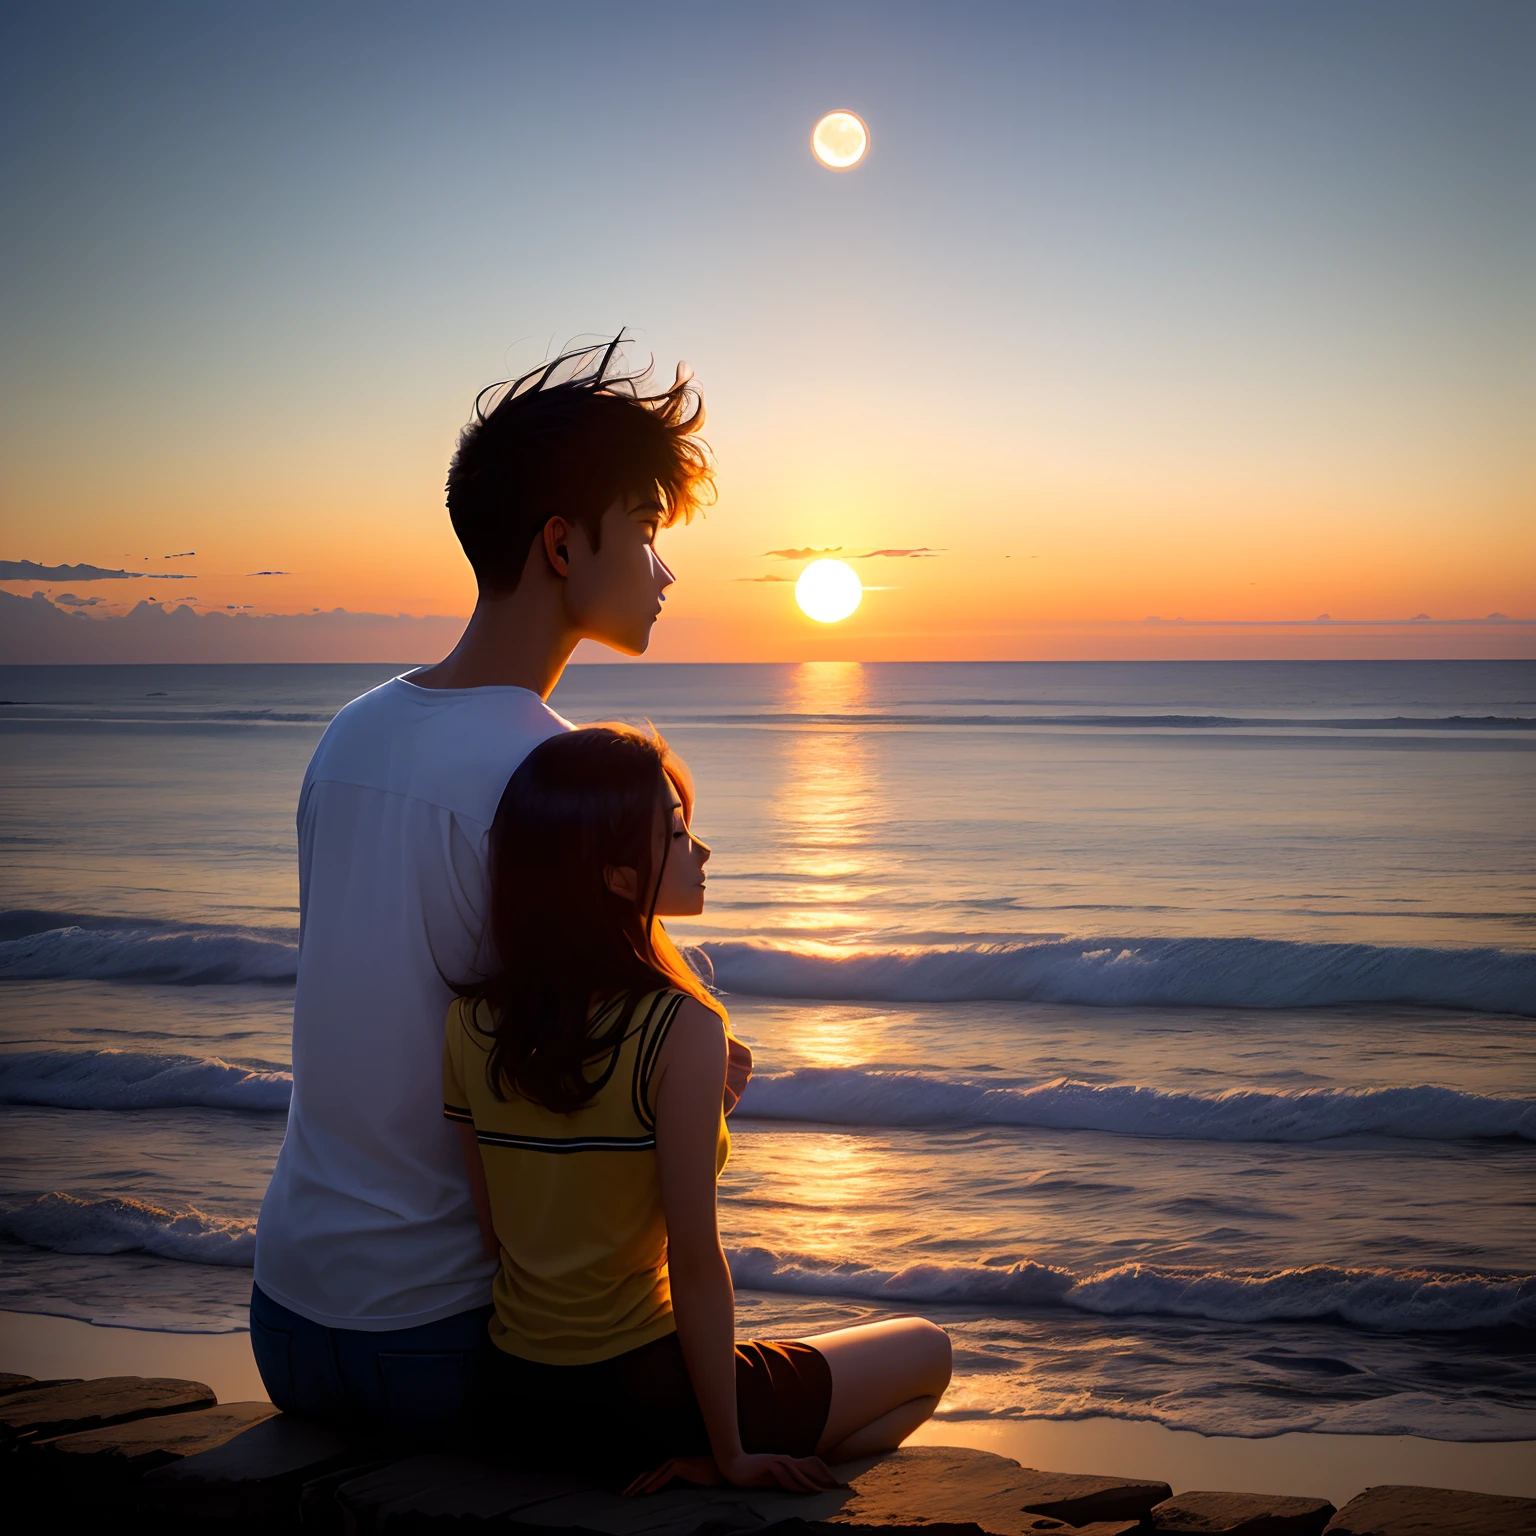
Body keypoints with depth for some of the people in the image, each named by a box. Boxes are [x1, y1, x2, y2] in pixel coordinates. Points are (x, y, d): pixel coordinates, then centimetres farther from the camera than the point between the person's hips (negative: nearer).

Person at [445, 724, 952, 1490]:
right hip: (637, 1396, -7)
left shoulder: (471, 1023, -5)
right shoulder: (680, 1030, -23)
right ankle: (699, 1471, -2)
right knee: (926, 1354, 16)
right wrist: (731, 1454, -10)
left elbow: (484, 1234, 1)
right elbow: (695, 1264, -20)